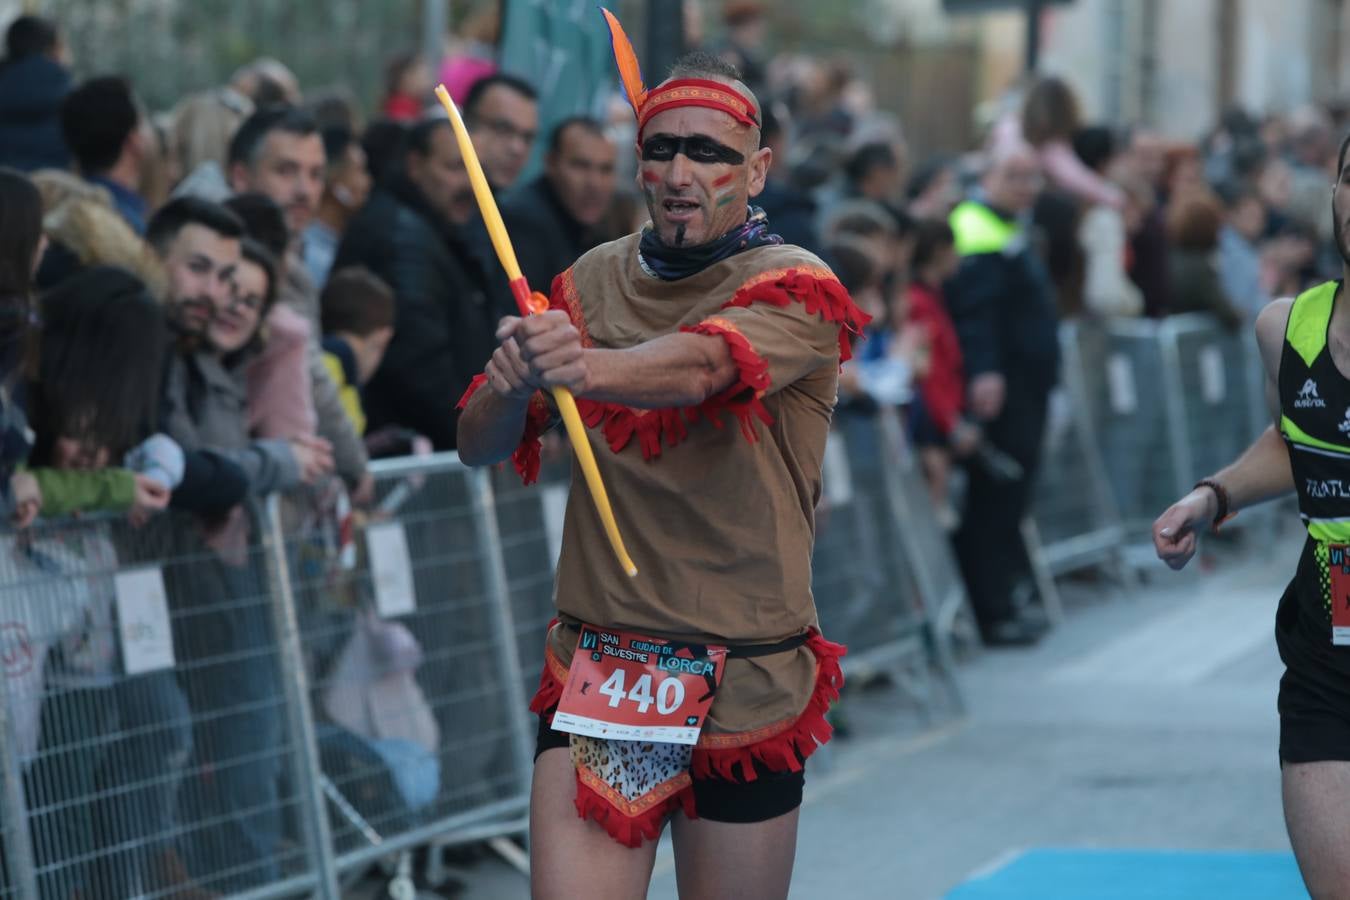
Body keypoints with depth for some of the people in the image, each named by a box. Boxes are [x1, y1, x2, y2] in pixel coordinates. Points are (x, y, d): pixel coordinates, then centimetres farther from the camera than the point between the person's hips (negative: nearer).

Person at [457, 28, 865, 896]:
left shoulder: (796, 292, -6)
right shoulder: (593, 281, 8)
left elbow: (697, 367, -27)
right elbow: (479, 446, 2)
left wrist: (589, 368, -48)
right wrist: (512, 382, -21)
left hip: (745, 686, -3)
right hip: (592, 675, 3)